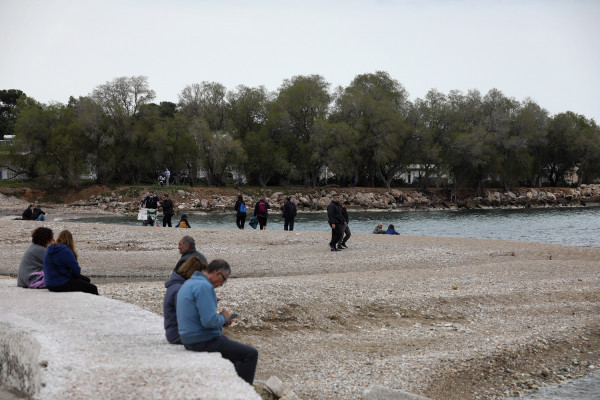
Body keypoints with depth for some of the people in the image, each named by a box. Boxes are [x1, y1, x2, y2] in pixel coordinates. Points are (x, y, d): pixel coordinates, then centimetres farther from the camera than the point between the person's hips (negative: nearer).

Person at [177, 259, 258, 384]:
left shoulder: (189, 283, 12)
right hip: (204, 342, -11)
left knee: (237, 349, 28)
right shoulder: (204, 287, -20)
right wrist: (223, 318, -7)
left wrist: (221, 320, 10)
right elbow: (210, 321, -28)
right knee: (251, 354, -4)